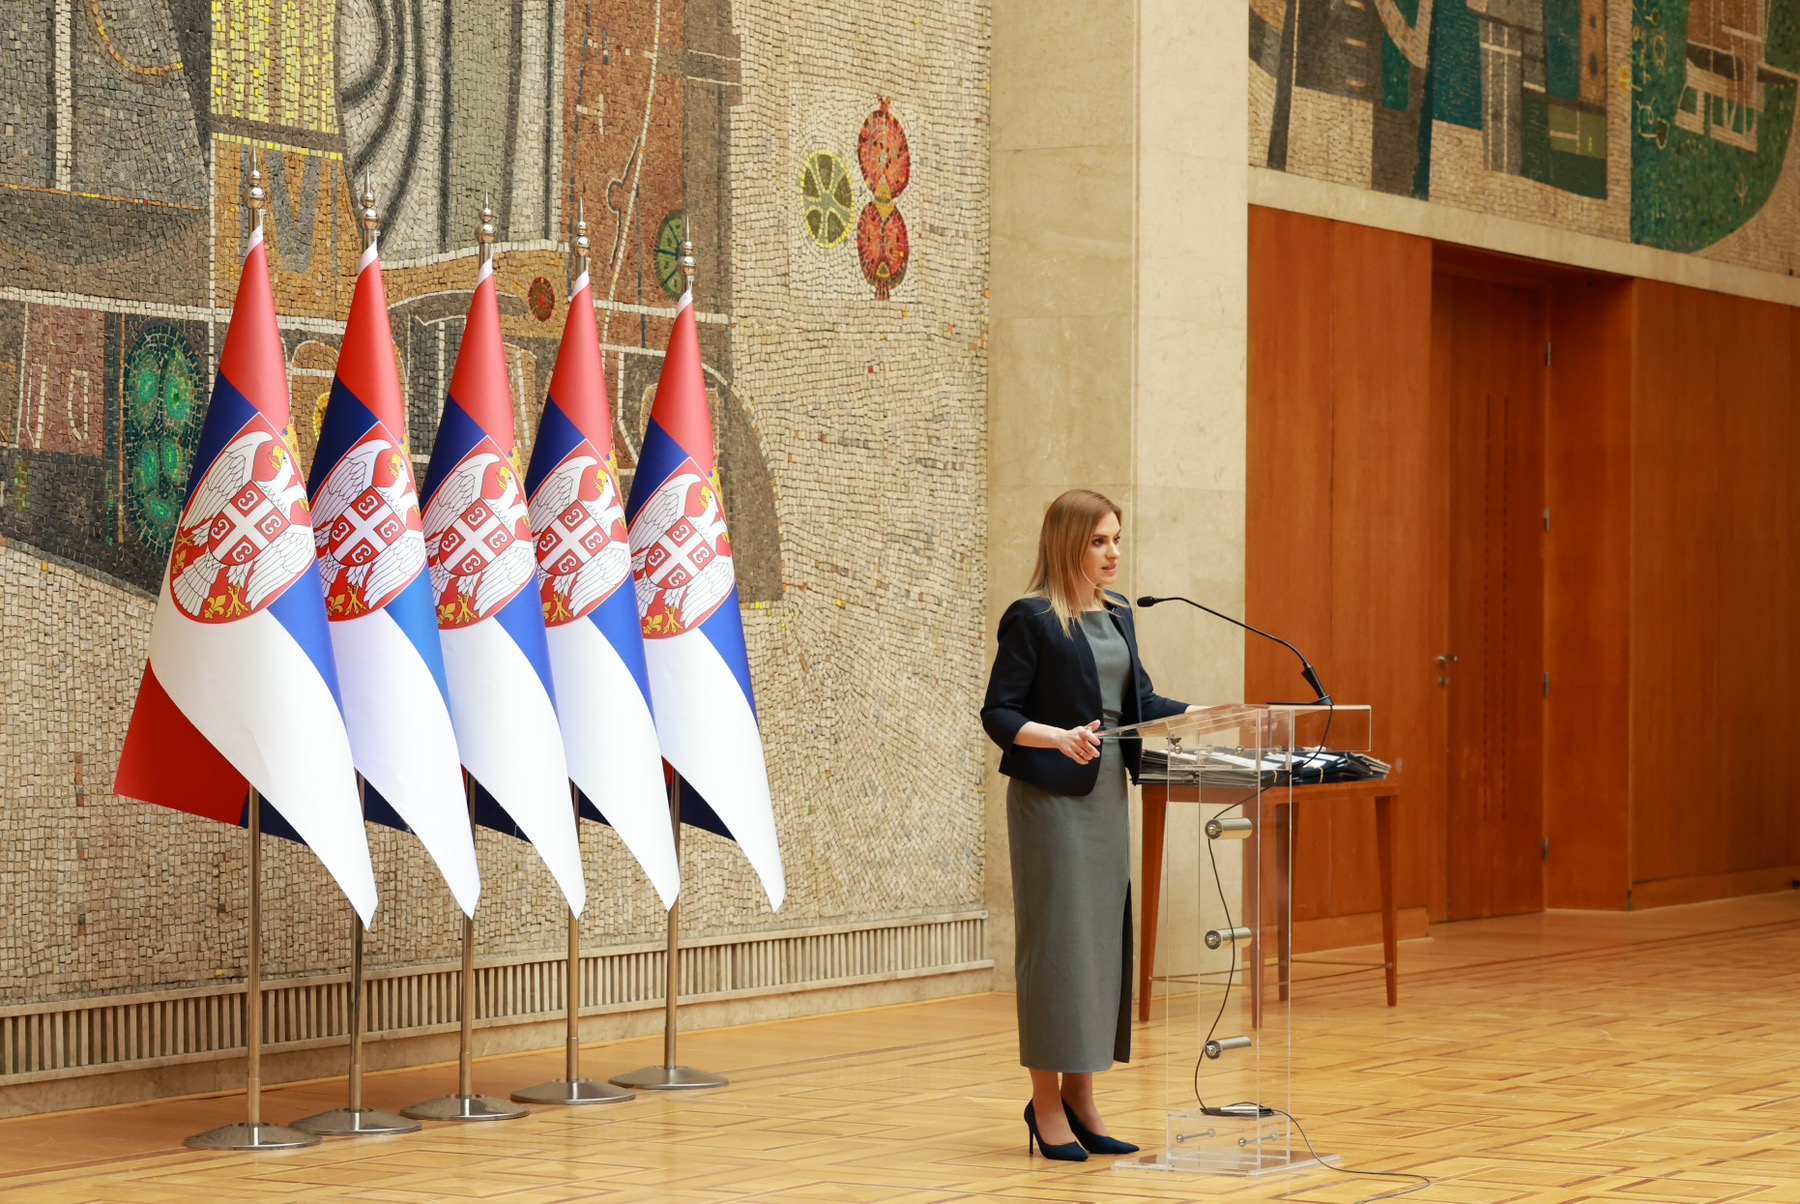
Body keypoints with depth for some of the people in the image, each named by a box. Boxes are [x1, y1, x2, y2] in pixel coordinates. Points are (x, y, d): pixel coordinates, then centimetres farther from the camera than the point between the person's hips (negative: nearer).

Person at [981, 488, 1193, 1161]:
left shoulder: (1117, 616, 12)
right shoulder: (1031, 619, -8)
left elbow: (1139, 701, 15)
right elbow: (998, 714, -10)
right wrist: (1059, 737, -26)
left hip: (1108, 794, 7)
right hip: (1050, 797, -7)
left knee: (1105, 940, 7)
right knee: (1056, 942, -5)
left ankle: (1080, 1094, 16)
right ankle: (1046, 1102, 3)